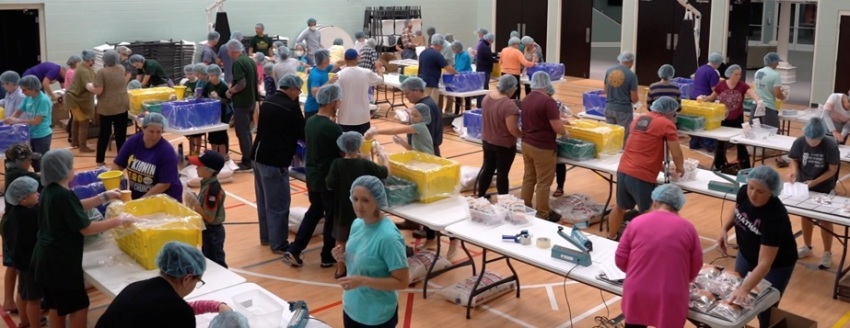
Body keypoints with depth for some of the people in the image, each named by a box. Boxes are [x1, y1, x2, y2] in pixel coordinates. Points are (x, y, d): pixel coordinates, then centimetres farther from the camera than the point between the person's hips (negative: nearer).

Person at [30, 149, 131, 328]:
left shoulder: (50, 190, 5)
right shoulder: (63, 195, -24)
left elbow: (75, 207, 20)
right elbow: (86, 229, -22)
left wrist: (105, 197, 15)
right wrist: (120, 220, -16)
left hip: (47, 259, 10)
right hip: (60, 262, -10)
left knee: (56, 306, 22)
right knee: (78, 307, 3)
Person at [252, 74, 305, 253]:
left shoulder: (267, 102, 12)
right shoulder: (291, 107, -14)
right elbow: (303, 133, -7)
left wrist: (290, 139, 21)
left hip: (259, 156, 9)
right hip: (275, 160, -9)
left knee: (264, 199, 18)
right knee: (278, 203, -1)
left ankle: (266, 236, 29)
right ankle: (278, 244, 5)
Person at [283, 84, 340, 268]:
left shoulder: (310, 122, 3)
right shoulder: (332, 128, -22)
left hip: (312, 175, 8)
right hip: (329, 178, -8)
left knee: (314, 212, 20)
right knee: (332, 216, 8)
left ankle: (294, 251, 17)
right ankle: (327, 257, 19)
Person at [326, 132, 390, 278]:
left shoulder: (337, 164, -15)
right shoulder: (365, 164, -17)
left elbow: (330, 186, -11)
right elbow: (386, 172, -5)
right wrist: (383, 154, 10)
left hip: (342, 209, 2)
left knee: (341, 240, 18)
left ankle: (340, 270, 29)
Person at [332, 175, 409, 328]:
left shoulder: (389, 237, -26)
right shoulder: (357, 224, -3)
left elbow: (402, 281, -23)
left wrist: (362, 281, -29)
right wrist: (343, 257, -8)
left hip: (377, 315, -7)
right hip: (352, 307, 8)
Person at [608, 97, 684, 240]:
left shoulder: (639, 119, 17)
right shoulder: (666, 124, -5)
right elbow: (676, 154, -6)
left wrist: (662, 167, 28)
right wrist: (679, 168, 13)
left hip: (623, 171, 8)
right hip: (642, 177, -8)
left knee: (620, 207, 25)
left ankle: (611, 238, 39)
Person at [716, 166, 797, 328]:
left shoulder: (775, 216, -38)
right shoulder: (744, 192, -21)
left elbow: (764, 263, -41)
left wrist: (744, 289, -51)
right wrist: (725, 229, -10)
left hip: (776, 264, -6)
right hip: (746, 255, 6)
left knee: (765, 310, 1)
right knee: (736, 302, 17)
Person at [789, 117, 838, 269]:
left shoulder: (830, 146, -24)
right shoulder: (799, 142, -16)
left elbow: (832, 170, -17)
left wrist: (814, 182, -26)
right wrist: (794, 171, -21)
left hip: (824, 188, -3)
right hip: (804, 185, 3)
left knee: (824, 220, 6)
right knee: (805, 216, 17)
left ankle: (827, 253, 21)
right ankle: (807, 247, 36)